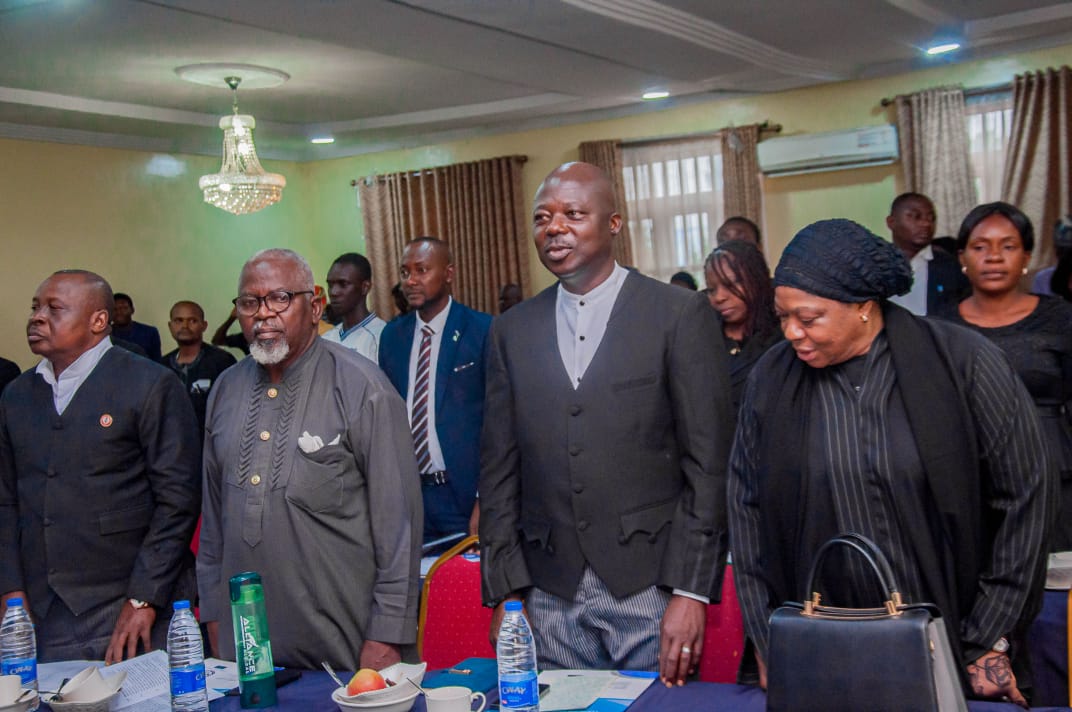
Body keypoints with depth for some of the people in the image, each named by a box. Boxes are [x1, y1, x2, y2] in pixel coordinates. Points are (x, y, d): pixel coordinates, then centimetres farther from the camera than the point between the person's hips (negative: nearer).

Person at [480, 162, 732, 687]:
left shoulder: (681, 315, -3)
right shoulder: (510, 331, 8)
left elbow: (708, 463, -5)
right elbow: (499, 467, 9)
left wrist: (690, 590, -10)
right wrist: (506, 591, 4)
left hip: (651, 584, -3)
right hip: (550, 594, 3)